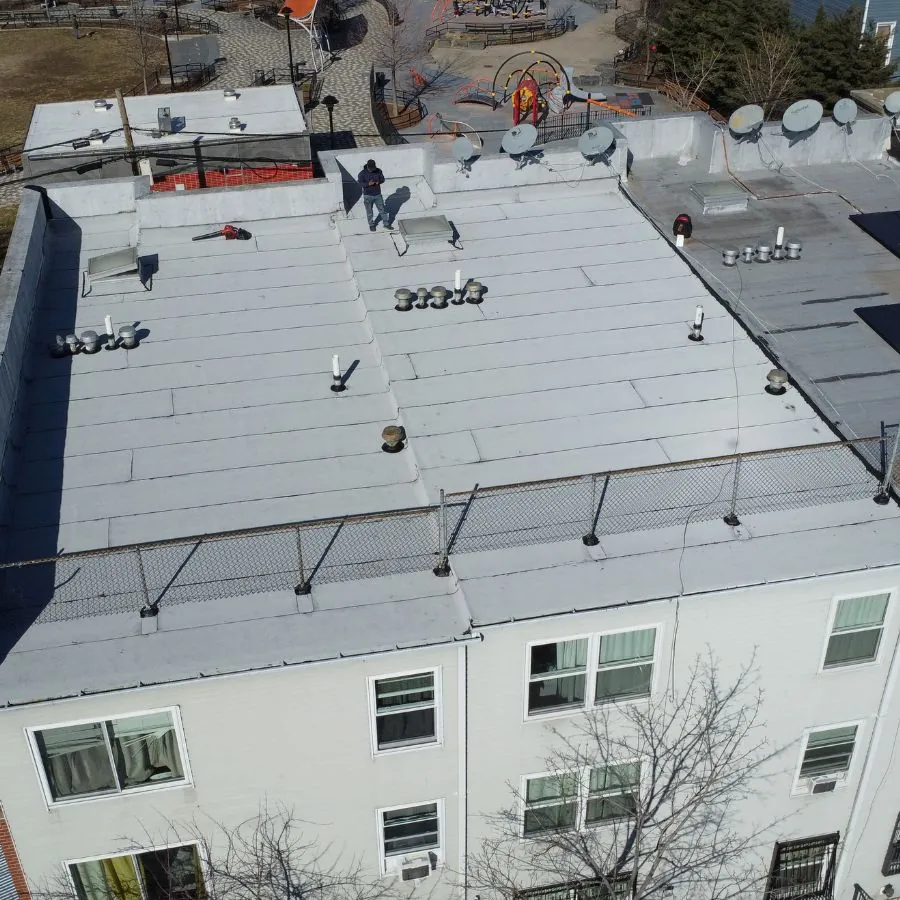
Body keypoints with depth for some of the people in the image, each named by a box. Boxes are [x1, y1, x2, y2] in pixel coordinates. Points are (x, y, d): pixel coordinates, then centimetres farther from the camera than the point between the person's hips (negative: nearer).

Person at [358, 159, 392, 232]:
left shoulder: (378, 171, -4)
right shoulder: (362, 174, -13)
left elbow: (382, 179, 4)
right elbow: (360, 183, -17)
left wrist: (378, 182, -19)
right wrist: (368, 184, -33)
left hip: (377, 195, 2)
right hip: (368, 195, -2)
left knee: (382, 210, 9)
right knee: (369, 212, 10)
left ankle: (386, 224, 21)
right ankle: (371, 225, 28)